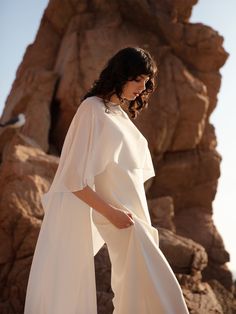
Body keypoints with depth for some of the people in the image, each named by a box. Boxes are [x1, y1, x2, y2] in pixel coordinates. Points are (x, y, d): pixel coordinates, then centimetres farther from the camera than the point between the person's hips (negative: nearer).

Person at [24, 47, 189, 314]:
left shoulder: (122, 114, 14)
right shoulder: (92, 109, -9)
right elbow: (74, 179, -14)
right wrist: (111, 212, -15)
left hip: (135, 218, 7)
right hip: (117, 216, -7)